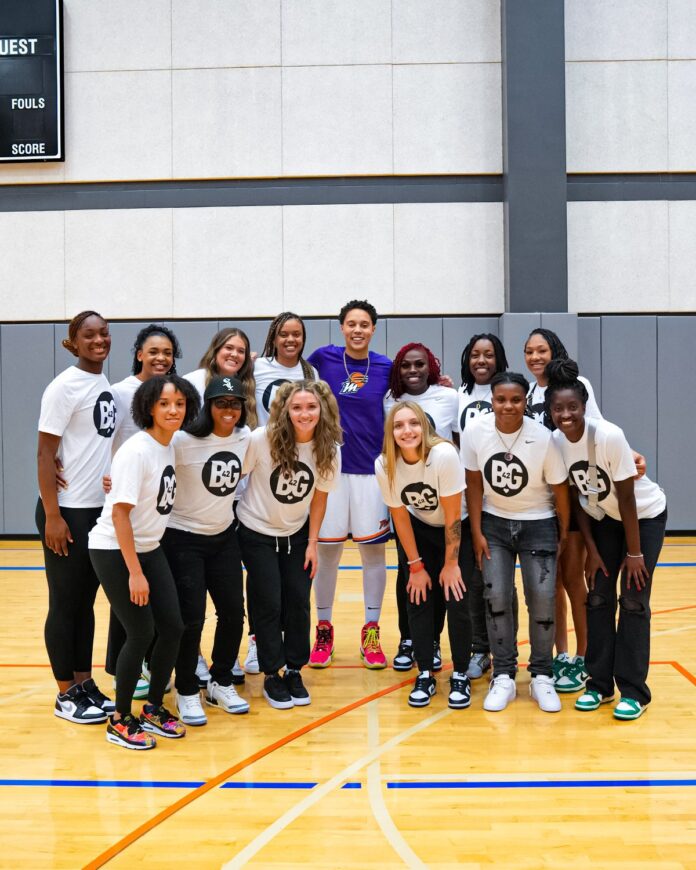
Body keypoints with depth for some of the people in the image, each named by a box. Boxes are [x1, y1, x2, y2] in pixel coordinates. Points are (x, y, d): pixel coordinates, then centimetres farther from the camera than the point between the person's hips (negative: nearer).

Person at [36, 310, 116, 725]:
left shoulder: (107, 384, 8)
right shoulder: (65, 387, -12)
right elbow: (45, 452, -13)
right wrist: (52, 516, -16)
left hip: (101, 509, 7)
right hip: (68, 511, -7)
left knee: (87, 601, 14)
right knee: (65, 604, 4)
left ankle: (86, 684, 23)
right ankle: (67, 695, 14)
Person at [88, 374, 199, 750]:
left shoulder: (170, 446, 2)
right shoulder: (136, 451, -20)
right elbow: (120, 513, -22)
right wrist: (135, 573, -22)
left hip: (149, 548, 7)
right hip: (114, 551, -7)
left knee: (173, 627, 3)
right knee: (141, 632, -7)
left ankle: (153, 709, 21)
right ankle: (120, 721, 10)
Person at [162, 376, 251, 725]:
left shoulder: (245, 437, -2)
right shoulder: (183, 441, -20)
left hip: (223, 536, 6)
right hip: (182, 538, -6)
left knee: (233, 612, 6)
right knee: (191, 617, -6)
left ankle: (221, 684, 26)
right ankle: (187, 693, 14)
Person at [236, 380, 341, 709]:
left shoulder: (328, 450, -13)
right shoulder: (261, 440, -24)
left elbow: (320, 496, -2)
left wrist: (312, 543, 0)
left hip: (297, 534, 3)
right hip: (257, 533, -3)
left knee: (298, 602, 3)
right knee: (268, 604, 0)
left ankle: (294, 672, 20)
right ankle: (272, 676, 15)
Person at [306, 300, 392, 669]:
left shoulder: (386, 367, -1)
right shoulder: (324, 357, -2)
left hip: (371, 468, 1)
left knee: (374, 550, 5)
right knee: (327, 551, 6)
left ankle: (371, 632, 18)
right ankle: (324, 630, 21)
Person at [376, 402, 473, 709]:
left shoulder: (444, 455, -32)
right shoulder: (384, 465, -20)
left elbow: (452, 516, -23)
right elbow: (400, 517, -8)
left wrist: (451, 564, -16)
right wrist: (416, 566, -4)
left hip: (458, 532, -3)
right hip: (421, 531, 3)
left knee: (456, 601, -9)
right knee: (419, 599, -3)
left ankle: (460, 676, 7)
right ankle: (425, 675, 10)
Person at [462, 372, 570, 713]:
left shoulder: (543, 438, -19)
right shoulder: (475, 432, -13)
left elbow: (560, 489, -7)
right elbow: (474, 483, -3)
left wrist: (564, 534, 0)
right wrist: (477, 533, -4)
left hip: (538, 524, -1)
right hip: (494, 523, 2)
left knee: (543, 598, -8)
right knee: (495, 595, -8)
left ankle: (542, 676, 8)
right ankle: (503, 677, 3)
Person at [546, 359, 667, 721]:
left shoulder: (609, 436, -32)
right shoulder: (555, 442, -17)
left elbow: (626, 498, -24)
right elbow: (577, 499, -6)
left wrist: (635, 552, -17)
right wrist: (591, 550, -4)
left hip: (645, 514, -4)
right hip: (604, 518, 5)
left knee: (633, 600, -6)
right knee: (598, 598, 2)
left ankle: (634, 691, 3)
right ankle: (599, 684, 13)